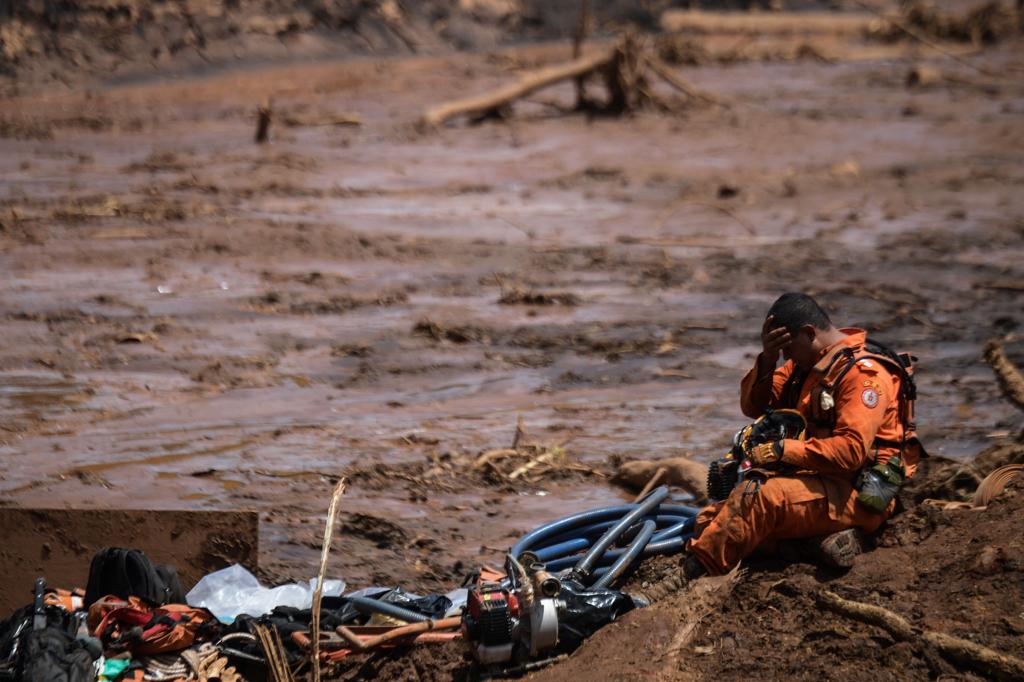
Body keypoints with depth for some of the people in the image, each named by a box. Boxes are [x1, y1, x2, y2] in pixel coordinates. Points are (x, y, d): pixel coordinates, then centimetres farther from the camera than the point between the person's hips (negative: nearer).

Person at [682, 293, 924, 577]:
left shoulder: (863, 373, -15)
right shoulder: (808, 362, 14)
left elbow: (851, 450, -25)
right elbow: (754, 407, 12)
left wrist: (783, 449, -23)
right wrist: (767, 359, -6)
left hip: (857, 493, -10)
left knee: (758, 498, -32)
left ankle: (688, 574, -32)